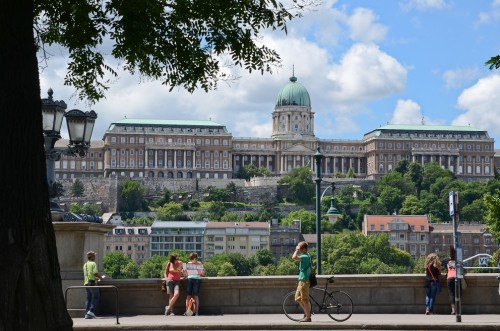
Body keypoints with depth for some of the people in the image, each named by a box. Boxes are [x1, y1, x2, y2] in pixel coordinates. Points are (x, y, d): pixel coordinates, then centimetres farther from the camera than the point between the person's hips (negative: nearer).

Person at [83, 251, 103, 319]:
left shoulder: (85, 265, 17)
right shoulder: (93, 263, -8)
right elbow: (95, 273, -18)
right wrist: (100, 277, -1)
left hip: (86, 282, 8)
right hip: (92, 282, -8)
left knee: (88, 298, 9)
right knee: (95, 297, -2)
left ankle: (87, 314, 4)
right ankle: (91, 311, -13)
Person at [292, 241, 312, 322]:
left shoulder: (305, 257, -18)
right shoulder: (306, 256, 13)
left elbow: (294, 258, -31)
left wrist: (297, 250, -17)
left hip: (304, 280, -10)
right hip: (302, 280, 10)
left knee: (305, 300, -4)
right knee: (298, 298, 15)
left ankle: (308, 317, 1)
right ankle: (307, 312, 22)